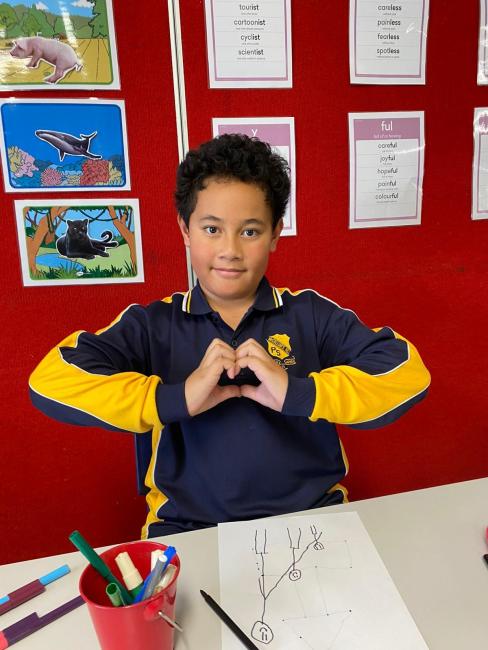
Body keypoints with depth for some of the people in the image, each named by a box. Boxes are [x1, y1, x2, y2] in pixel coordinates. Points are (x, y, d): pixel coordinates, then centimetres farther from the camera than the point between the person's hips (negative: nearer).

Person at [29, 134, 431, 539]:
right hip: (187, 528, 0)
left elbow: (408, 372, -5)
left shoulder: (312, 315, 3)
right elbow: (49, 382, -9)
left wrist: (298, 393, -17)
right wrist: (177, 398, -17)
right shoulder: (153, 326, 2)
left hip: (309, 517, 1)